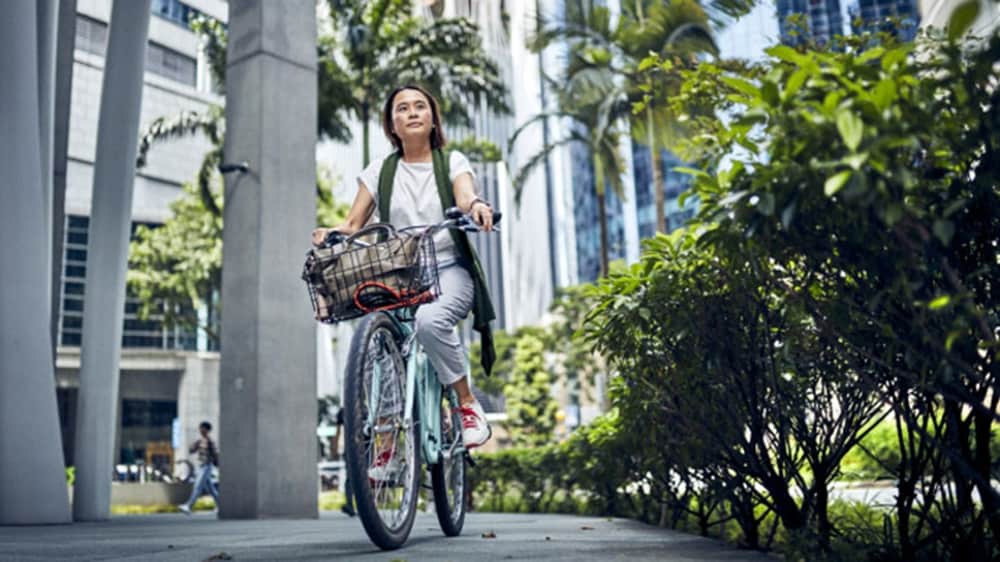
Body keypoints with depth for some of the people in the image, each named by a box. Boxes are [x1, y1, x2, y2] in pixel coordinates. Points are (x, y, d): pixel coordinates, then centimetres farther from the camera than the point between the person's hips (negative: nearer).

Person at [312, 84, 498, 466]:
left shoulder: (452, 162, 7)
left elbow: (465, 197, -14)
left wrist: (476, 206, -38)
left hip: (448, 271, -2)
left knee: (429, 320, -35)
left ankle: (468, 405, -16)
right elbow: (354, 223, 7)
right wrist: (332, 233, -16)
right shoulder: (380, 170, 12)